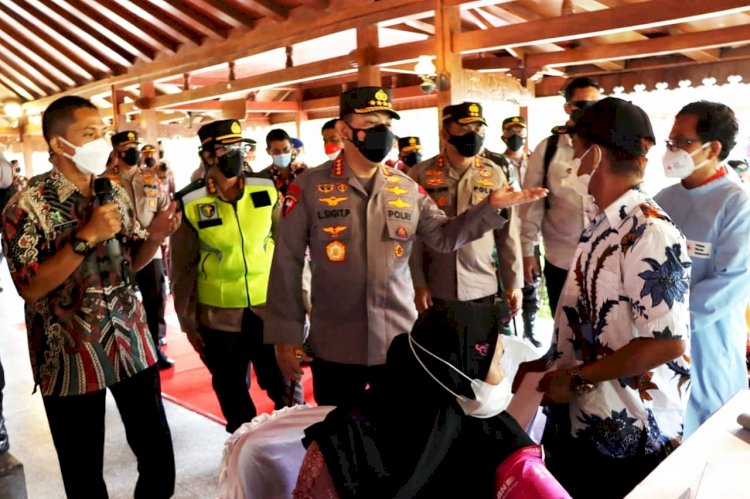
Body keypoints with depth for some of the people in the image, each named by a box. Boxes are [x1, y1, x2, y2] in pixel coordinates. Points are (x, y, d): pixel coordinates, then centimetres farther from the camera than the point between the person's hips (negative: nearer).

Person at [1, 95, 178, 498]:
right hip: (70, 356, -4)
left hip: (132, 343, 5)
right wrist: (87, 237, -24)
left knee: (159, 456, 13)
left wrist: (155, 237, -9)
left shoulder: (115, 193, 6)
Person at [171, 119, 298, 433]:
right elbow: (183, 268, -3)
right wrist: (188, 321, 0)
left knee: (285, 388, 11)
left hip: (271, 307, 1)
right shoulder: (189, 203, -10)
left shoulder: (266, 188, -3)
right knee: (232, 392, 16)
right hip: (220, 316, -1)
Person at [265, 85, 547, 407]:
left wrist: (491, 207, -12)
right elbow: (287, 263, -6)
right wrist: (286, 335, -7)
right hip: (335, 349, -2)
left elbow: (445, 236, 3)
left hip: (399, 342, 3)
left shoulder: (407, 188, 4)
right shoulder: (309, 187, -6)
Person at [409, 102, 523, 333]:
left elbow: (508, 233, 4)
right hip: (436, 290, -1)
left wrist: (513, 283, 3)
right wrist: (418, 284, -5)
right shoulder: (421, 173, -4)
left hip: (483, 289, 1)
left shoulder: (494, 174, 1)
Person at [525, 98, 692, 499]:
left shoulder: (649, 233, -22)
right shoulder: (603, 224, 6)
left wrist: (576, 378, -18)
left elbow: (666, 343, -25)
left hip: (626, 436, -8)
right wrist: (548, 367, 10)